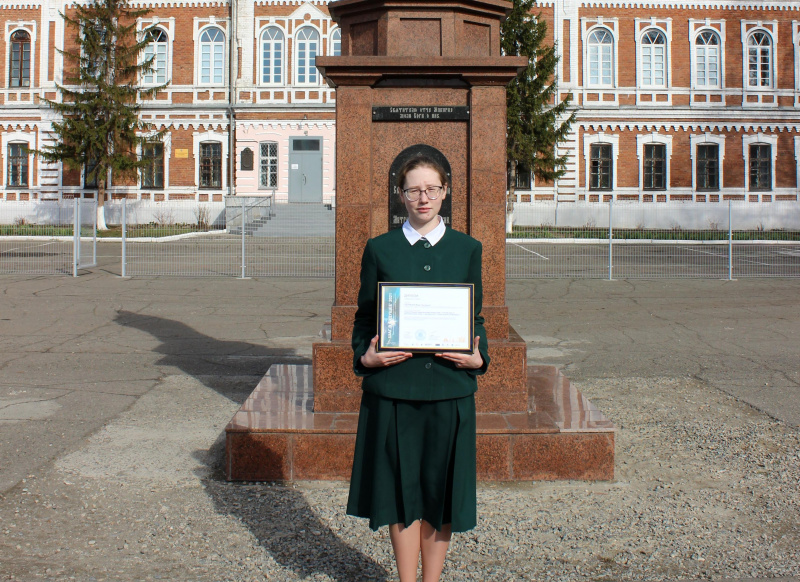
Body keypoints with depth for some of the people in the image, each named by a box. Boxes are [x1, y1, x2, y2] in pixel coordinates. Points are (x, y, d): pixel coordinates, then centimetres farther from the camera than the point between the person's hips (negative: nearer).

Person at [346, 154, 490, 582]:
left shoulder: (467, 249, 7)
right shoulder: (380, 249, 4)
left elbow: (476, 317, 10)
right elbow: (365, 317, 7)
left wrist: (478, 358, -7)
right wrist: (365, 357, -10)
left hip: (449, 385, 1)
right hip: (393, 385, -1)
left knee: (440, 487, 8)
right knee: (401, 487, 5)